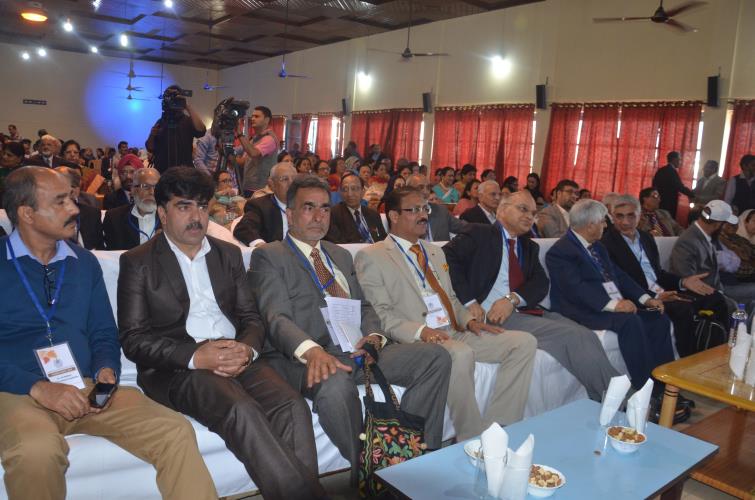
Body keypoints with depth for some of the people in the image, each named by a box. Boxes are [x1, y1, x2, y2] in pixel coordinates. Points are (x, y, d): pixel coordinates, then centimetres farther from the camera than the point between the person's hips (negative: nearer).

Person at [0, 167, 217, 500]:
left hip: (87, 388, 4)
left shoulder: (85, 264, 14)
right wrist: (37, 387, -19)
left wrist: (106, 371, -4)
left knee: (176, 432, -19)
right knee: (38, 450, -37)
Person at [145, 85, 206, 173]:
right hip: (161, 171, 3)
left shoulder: (188, 121, 3)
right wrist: (152, 135, -9)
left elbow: (200, 130, -20)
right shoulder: (161, 122, 12)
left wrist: (188, 107, -17)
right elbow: (150, 148, 13)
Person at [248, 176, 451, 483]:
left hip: (358, 350, 7)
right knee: (335, 384, -39)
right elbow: (277, 318, -12)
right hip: (309, 358, -6)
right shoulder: (269, 256, 2)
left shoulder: (341, 255, 24)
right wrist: (311, 351, -33)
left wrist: (373, 335, -3)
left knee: (436, 358, -10)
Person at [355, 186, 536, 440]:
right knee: (461, 354, -37)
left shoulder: (435, 252, 24)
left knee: (524, 342, -9)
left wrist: (469, 320, 6)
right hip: (416, 341, -7)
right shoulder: (371, 257, 0)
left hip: (456, 334, 8)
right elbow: (380, 314, -9)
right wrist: (420, 330, -23)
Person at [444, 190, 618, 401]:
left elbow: (541, 284, 9)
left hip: (528, 311, 6)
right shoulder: (479, 234, 6)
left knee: (586, 335, -18)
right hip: (495, 316, -6)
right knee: (570, 336, -22)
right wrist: (469, 302, -18)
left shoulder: (530, 247, 25)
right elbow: (447, 257, -9)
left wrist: (513, 299, -13)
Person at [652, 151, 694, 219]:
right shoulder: (672, 171, -14)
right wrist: (693, 195, -5)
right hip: (668, 204, -9)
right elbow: (681, 187, -16)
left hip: (659, 202, 9)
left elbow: (655, 185, 15)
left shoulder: (660, 170, 11)